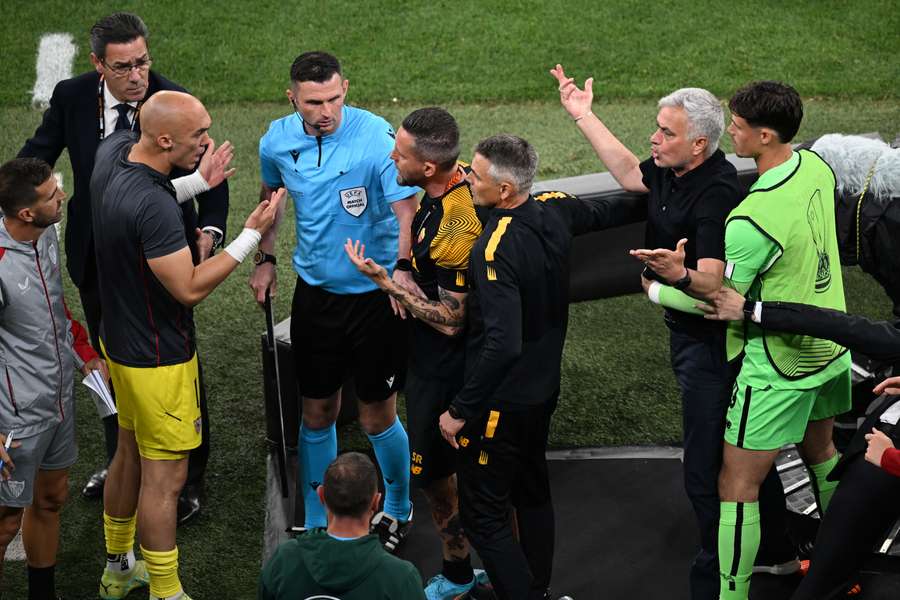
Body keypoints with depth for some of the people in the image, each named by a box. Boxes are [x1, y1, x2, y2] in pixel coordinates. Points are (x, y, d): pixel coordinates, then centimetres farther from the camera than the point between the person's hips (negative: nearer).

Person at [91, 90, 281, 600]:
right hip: (158, 357, -10)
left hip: (121, 340, 10)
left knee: (130, 453, 24)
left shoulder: (114, 151, -5)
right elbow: (190, 288, -26)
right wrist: (252, 235, -22)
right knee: (165, 477, 3)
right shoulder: (153, 206, -33)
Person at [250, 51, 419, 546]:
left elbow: (406, 211, -24)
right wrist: (264, 257, 15)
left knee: (377, 416, 5)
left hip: (375, 295, -4)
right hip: (315, 291, 4)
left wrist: (402, 268, -40)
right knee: (317, 413, 11)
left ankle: (398, 509, 31)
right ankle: (316, 523, 28)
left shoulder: (376, 138, -19)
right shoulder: (277, 141, -3)